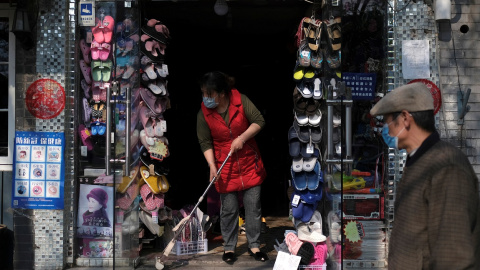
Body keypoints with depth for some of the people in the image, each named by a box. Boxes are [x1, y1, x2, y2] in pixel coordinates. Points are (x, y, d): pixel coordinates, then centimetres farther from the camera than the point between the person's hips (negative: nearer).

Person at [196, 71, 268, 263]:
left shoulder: (241, 100, -10)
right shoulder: (203, 114, -7)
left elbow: (259, 121, -8)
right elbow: (205, 143, -5)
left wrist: (242, 138, -19)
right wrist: (212, 165, -17)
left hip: (250, 163, 0)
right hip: (225, 168, 0)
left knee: (253, 205, 5)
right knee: (229, 209, 5)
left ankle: (254, 246, 18)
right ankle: (229, 248, 20)